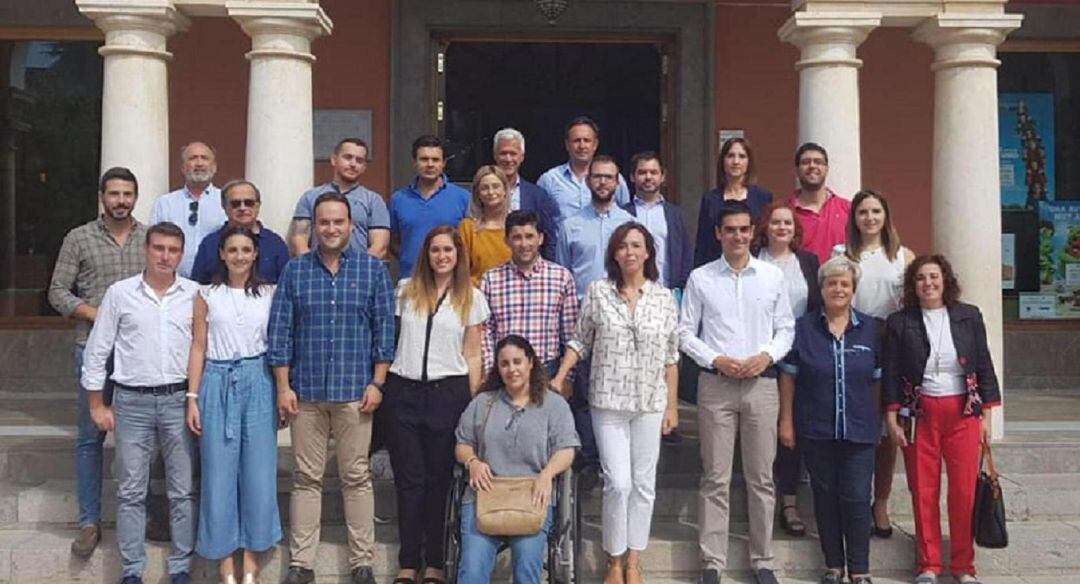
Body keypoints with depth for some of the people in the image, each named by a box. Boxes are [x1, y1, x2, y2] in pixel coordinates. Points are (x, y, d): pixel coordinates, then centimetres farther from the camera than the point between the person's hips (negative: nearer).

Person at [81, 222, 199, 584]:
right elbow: (96, 351, 4)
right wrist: (97, 405, 3)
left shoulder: (195, 294, 2)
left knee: (183, 490, 6)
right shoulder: (120, 293, 0)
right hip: (132, 401, 0)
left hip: (179, 400, 1)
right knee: (131, 491, 5)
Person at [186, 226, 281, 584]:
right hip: (218, 384, 0)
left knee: (258, 471, 2)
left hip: (258, 384, 0)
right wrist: (192, 398, -2)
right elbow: (198, 348, 4)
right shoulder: (207, 295, 4)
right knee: (219, 473, 2)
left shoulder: (269, 295, 5)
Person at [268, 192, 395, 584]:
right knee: (306, 478, 6)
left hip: (355, 392, -1)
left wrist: (377, 383, -3)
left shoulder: (373, 270, 4)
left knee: (356, 477, 4)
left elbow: (384, 329, 3)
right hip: (305, 392, 1)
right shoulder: (294, 270, 6)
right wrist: (283, 386, -1)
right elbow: (280, 331, 5)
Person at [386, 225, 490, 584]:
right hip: (404, 390, 1)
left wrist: (474, 403, 2)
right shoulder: (406, 291, 9)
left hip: (448, 392, -1)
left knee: (439, 478, 3)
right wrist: (382, 385, 4)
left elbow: (472, 355, 7)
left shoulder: (471, 298, 6)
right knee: (408, 477, 3)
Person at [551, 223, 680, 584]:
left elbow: (671, 357, 5)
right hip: (608, 402, -1)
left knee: (643, 483, 6)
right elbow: (580, 341, 6)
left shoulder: (664, 297, 3)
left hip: (650, 404, 2)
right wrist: (559, 377, -6)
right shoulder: (598, 292, 0)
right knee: (618, 483, -5)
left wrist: (672, 406, 5)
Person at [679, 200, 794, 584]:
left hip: (762, 382, 1)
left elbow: (786, 328, 10)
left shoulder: (773, 276, 6)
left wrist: (767, 355, -8)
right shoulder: (700, 278, 2)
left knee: (761, 477, 7)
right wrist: (716, 360, -10)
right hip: (716, 383, -1)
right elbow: (685, 332, 3)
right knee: (716, 478, 2)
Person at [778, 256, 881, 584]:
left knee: (857, 499, -1)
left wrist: (878, 421, 6)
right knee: (825, 497, 9)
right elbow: (788, 377, 2)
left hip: (859, 431, 0)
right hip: (816, 431, 0)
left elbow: (879, 380, 9)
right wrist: (786, 420, -1)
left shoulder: (871, 330, 5)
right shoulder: (803, 328, 1)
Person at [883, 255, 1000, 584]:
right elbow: (891, 374, 1)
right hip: (921, 414, 0)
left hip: (963, 412, 1)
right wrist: (893, 420, -4)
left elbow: (984, 366, 7)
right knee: (924, 492, 3)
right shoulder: (899, 322, 1)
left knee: (964, 491, 0)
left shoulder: (969, 317, 4)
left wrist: (986, 415, 4)